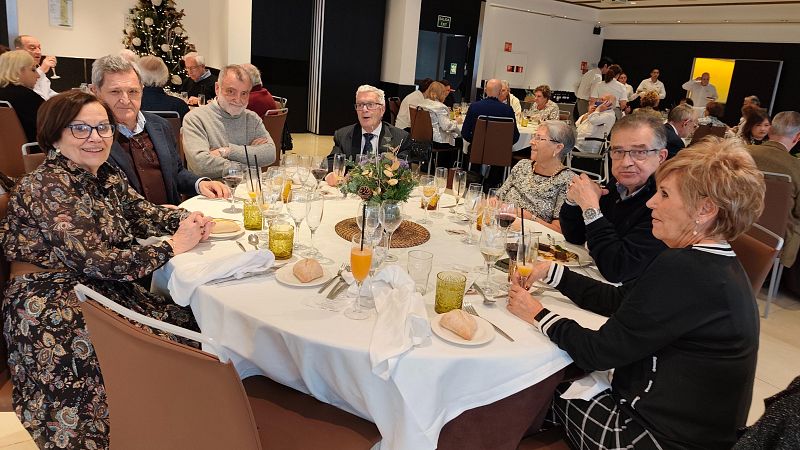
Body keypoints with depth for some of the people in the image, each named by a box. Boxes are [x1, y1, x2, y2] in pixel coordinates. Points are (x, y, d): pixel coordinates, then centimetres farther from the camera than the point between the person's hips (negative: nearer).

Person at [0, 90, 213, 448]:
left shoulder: (108, 177, 8)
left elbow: (144, 214, 13)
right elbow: (94, 260, -23)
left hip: (105, 290, 8)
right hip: (55, 311, -7)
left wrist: (188, 220, -9)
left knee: (190, 322, -8)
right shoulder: (47, 186, -16)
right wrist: (174, 246, -19)